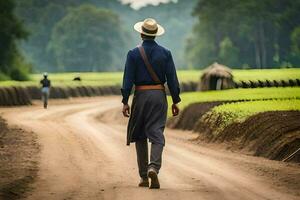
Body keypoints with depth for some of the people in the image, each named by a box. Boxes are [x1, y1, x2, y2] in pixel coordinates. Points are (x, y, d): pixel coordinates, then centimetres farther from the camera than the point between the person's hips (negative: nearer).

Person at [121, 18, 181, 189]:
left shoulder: (134, 54, -2)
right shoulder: (165, 53, 2)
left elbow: (128, 79, -6)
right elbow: (172, 79, 0)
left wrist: (125, 102, -4)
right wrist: (176, 101, 6)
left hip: (140, 96, 0)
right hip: (159, 96, 0)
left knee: (140, 136, 11)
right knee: (157, 134, -2)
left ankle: (144, 176, 12)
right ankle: (154, 168, -27)